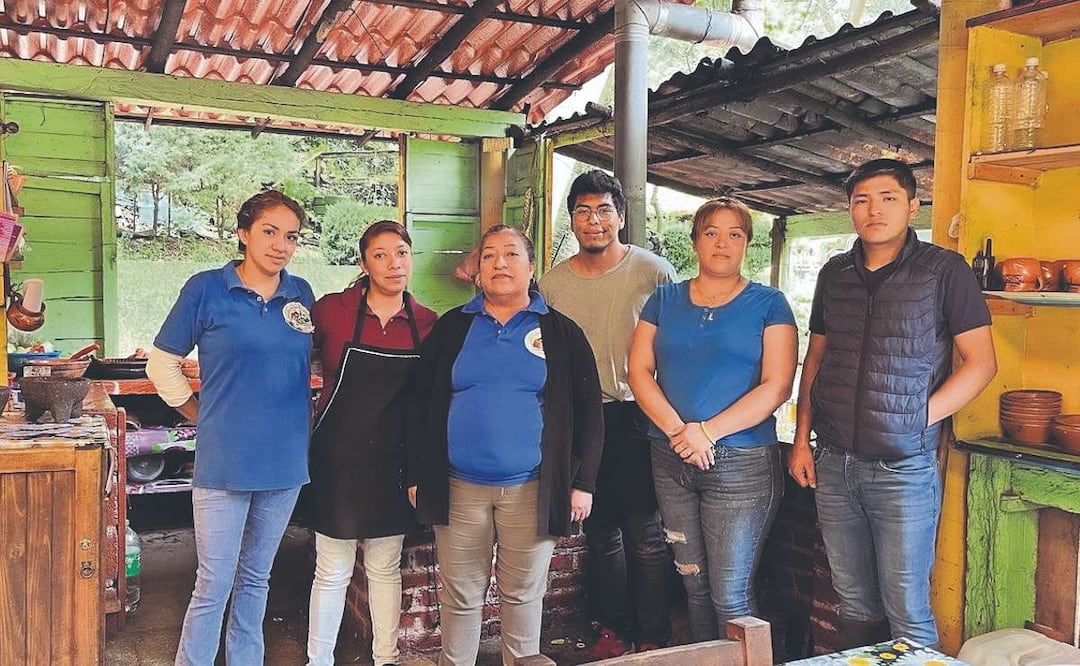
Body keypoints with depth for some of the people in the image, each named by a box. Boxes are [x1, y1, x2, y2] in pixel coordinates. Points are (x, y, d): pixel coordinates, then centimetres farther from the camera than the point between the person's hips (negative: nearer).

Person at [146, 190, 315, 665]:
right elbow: (162, 363, 3)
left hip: (286, 461, 4)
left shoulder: (301, 294, 5)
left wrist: (303, 415, 9)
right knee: (214, 586, 1)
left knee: (255, 579, 17)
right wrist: (200, 413, 1)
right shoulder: (206, 289, -5)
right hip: (225, 461, -4)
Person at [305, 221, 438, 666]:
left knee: (386, 568, 15)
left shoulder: (427, 323, 0)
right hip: (339, 460, -2)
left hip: (393, 463, 3)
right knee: (332, 571, 6)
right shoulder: (332, 310, -8)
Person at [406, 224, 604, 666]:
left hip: (532, 490, -1)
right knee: (460, 596, 10)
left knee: (523, 596, 11)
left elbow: (588, 411, 3)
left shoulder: (561, 332, 3)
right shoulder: (451, 327, 7)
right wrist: (417, 476, 5)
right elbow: (421, 404, 9)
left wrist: (583, 483, -1)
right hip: (460, 488, 1)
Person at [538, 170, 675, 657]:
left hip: (637, 418, -4)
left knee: (645, 536, 1)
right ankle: (614, 630, 30)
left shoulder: (653, 272, -6)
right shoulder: (553, 283, 5)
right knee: (600, 533, 15)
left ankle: (654, 640, 17)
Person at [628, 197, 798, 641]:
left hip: (741, 463, -4)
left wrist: (707, 431, -16)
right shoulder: (665, 300, 11)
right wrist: (678, 430, -12)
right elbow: (639, 370, 3)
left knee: (730, 595, -2)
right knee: (694, 584, 14)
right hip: (671, 461, 4)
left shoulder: (768, 304, 1)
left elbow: (777, 386, -9)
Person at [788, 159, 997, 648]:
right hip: (833, 464, 4)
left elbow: (981, 362, -3)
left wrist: (917, 419, -12)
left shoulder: (944, 270, -3)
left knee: (906, 611, 2)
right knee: (854, 602, 15)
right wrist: (801, 439, 8)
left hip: (904, 466, -4)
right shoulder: (835, 274, 10)